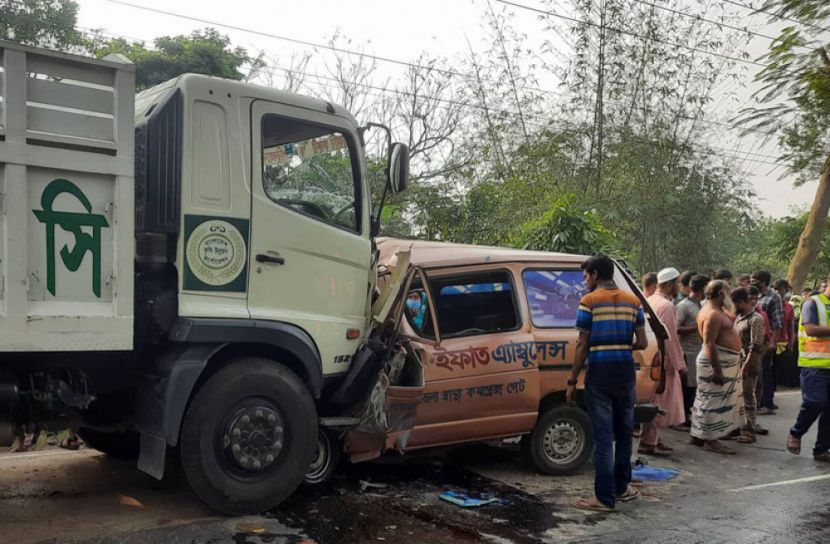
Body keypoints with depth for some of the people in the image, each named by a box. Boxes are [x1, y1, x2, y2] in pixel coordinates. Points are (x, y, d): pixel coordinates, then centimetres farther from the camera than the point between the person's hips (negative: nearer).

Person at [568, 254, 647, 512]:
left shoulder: (589, 301, -6)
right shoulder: (633, 301, 7)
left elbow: (583, 345, -9)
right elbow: (642, 343, 5)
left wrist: (572, 381, -4)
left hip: (600, 373, -5)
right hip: (625, 372, 5)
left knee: (603, 436, -3)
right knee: (624, 432, 18)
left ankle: (605, 497, 0)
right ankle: (622, 487, 29)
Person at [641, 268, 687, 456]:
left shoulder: (650, 301, 12)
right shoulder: (667, 306, -17)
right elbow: (671, 338, -19)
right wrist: (680, 365, -13)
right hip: (663, 361, -9)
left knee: (654, 401, 15)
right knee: (659, 402, -3)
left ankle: (652, 439, 22)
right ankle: (648, 442, 0)